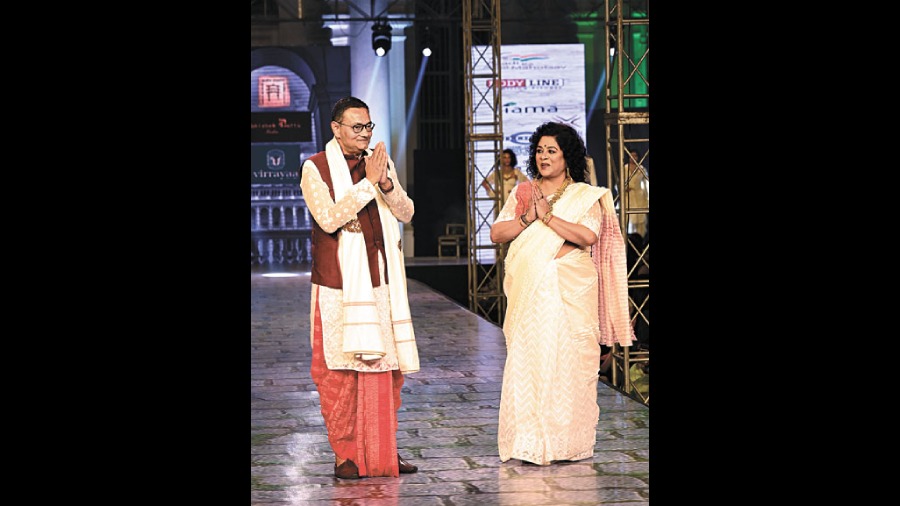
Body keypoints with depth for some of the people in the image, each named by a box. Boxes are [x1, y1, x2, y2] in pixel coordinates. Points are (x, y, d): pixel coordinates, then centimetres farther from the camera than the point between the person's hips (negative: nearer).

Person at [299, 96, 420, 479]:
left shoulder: (380, 163, 13)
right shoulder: (316, 168, -3)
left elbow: (406, 213, 6)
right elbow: (328, 218, -16)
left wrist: (386, 182, -12)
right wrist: (368, 182, -17)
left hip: (382, 285, 5)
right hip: (339, 286, -4)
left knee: (386, 365, 5)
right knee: (339, 370, -3)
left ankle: (382, 451, 15)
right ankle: (345, 454, 5)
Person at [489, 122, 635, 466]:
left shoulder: (585, 196, 5)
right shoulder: (522, 193, 15)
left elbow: (589, 235, -11)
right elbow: (496, 233, 7)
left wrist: (547, 215, -14)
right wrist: (527, 218, -9)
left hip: (570, 292, -2)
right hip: (528, 292, 2)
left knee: (569, 360, -4)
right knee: (527, 360, -5)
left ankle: (567, 442, 4)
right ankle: (529, 443, -2)